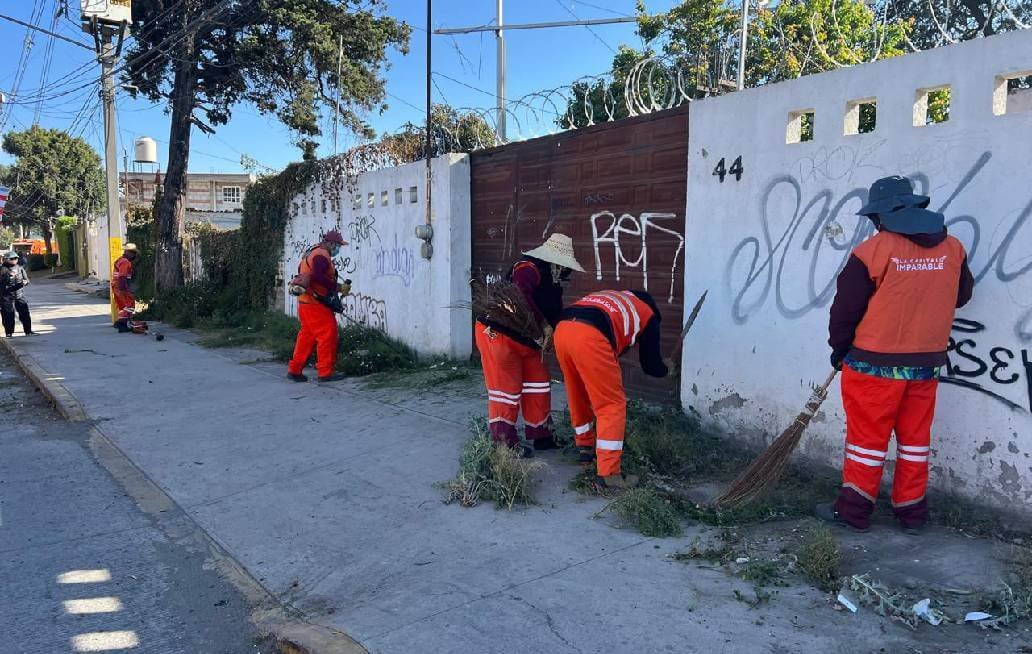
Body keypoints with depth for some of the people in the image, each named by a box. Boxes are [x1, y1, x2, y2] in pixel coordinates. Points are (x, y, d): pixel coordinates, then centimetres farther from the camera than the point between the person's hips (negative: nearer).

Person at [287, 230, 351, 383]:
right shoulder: (322, 255, -13)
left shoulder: (311, 253, 19)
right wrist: (338, 287, -22)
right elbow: (318, 277, -28)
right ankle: (326, 372, -3)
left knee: (307, 336, 14)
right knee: (328, 335, -5)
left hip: (305, 302, 10)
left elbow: (301, 272, 24)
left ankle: (294, 370, 18)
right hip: (315, 303, -10)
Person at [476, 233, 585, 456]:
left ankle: (541, 435, 25)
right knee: (507, 388, -3)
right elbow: (520, 294, -42)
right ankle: (504, 442, 10)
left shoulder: (553, 281, 8)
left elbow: (555, 314, 7)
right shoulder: (529, 268, -23)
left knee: (539, 384, 12)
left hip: (525, 339, 10)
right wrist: (544, 325, -37)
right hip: (496, 334, -10)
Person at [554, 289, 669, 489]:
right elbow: (650, 364, 27)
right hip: (590, 338, -7)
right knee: (613, 405, 4)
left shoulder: (611, 296, 38)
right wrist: (666, 369, 46)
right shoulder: (648, 314, 23)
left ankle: (586, 448, 41)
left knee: (579, 397, 25)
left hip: (561, 330, 7)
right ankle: (608, 474, 1)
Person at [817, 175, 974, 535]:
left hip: (875, 363, -5)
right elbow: (961, 295, 17)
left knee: (867, 436, 5)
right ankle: (912, 511, 24)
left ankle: (854, 508, 14)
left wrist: (839, 348, 6)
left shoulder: (872, 251, -14)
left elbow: (846, 307, -9)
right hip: (927, 363, 5)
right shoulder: (953, 248, 2)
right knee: (915, 437, 15)